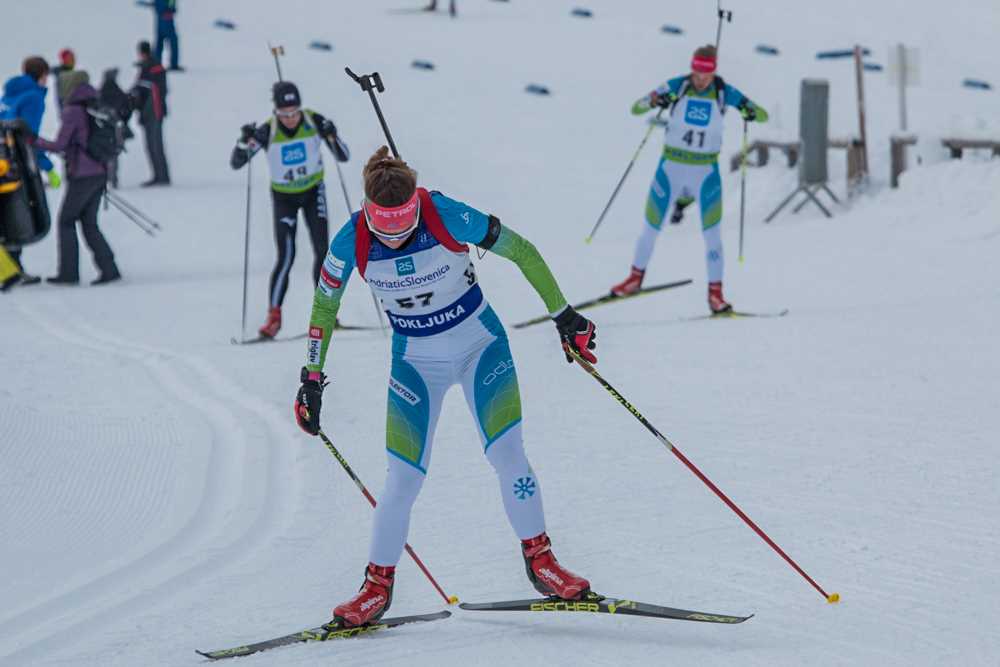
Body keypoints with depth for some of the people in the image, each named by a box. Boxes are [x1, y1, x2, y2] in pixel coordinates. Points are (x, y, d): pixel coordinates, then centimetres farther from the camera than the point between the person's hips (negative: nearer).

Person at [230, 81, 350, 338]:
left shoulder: (315, 122, -17)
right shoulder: (267, 131, -20)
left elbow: (344, 157, -15)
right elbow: (236, 163, -18)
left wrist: (332, 136, -33)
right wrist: (245, 141, -37)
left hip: (313, 192, 2)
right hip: (283, 196, -2)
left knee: (323, 250, -4)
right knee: (286, 257, -12)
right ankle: (274, 315, -2)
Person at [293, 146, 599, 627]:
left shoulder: (447, 217, -25)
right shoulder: (352, 243, -18)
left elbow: (521, 252, -13)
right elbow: (324, 306, -1)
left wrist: (562, 315, -8)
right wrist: (312, 377, 1)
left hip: (480, 344, -1)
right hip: (415, 361, 1)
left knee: (506, 452, -14)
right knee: (403, 478, -5)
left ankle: (539, 560, 4)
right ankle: (378, 586, 10)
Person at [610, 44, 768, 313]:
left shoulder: (724, 92, -7)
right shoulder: (677, 86, -9)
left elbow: (763, 115, -3)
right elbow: (635, 108, -9)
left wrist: (750, 111, -27)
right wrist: (655, 100, -31)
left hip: (706, 172, 0)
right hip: (671, 167, 0)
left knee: (712, 232, -7)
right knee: (651, 228, 9)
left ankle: (715, 293, 3)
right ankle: (636, 278, 31)